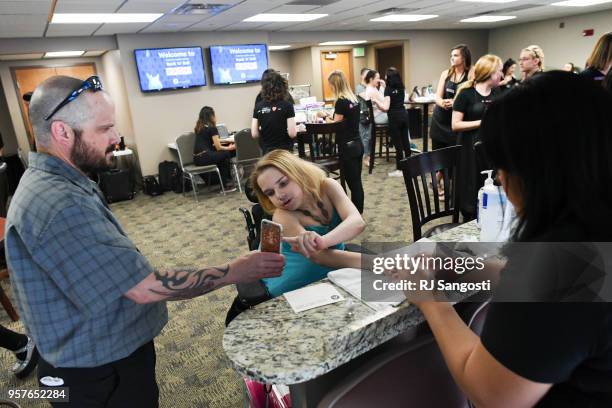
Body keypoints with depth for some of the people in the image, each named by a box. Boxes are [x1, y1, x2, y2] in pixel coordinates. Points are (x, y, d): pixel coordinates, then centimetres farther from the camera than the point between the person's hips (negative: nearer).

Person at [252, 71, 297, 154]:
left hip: (266, 151, 3)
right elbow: (292, 133, -13)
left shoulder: (258, 107, 0)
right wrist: (295, 129, 8)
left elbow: (254, 134, 0)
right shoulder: (287, 105, -9)